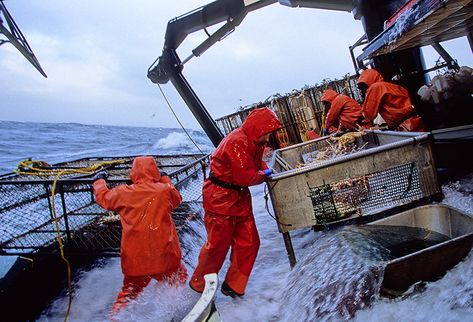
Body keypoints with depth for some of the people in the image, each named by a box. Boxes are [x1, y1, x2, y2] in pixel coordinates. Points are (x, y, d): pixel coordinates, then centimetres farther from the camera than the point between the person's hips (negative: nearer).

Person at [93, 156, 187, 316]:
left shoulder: (123, 193, -4)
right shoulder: (165, 190, -7)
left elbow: (103, 197, 16)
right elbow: (177, 198, 16)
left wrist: (99, 181, 35)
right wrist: (165, 179, 27)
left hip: (135, 258, 2)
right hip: (164, 256, -1)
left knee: (129, 292, 19)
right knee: (179, 281, 21)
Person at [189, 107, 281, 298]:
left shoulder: (254, 142, 6)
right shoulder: (237, 142, -25)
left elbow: (257, 163, 20)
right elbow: (245, 177, -26)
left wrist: (265, 170, -1)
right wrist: (264, 174, -8)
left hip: (240, 197, 9)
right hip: (220, 198, -9)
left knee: (249, 242, 9)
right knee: (217, 244, 3)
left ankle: (233, 286, 25)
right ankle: (198, 286, 25)